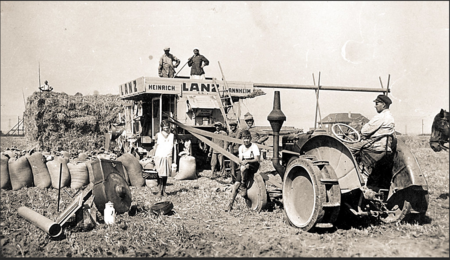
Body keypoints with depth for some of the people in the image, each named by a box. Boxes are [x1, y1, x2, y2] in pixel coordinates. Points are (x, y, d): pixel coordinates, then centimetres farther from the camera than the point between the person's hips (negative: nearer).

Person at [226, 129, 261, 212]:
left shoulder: (254, 146, -7)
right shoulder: (241, 147, 8)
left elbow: (257, 159, -15)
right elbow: (240, 160, 5)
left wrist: (247, 161, -26)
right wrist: (241, 163, -18)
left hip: (254, 166, -4)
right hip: (245, 167, 4)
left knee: (244, 167, -38)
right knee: (236, 184, -14)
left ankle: (243, 187, -19)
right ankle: (230, 204, -10)